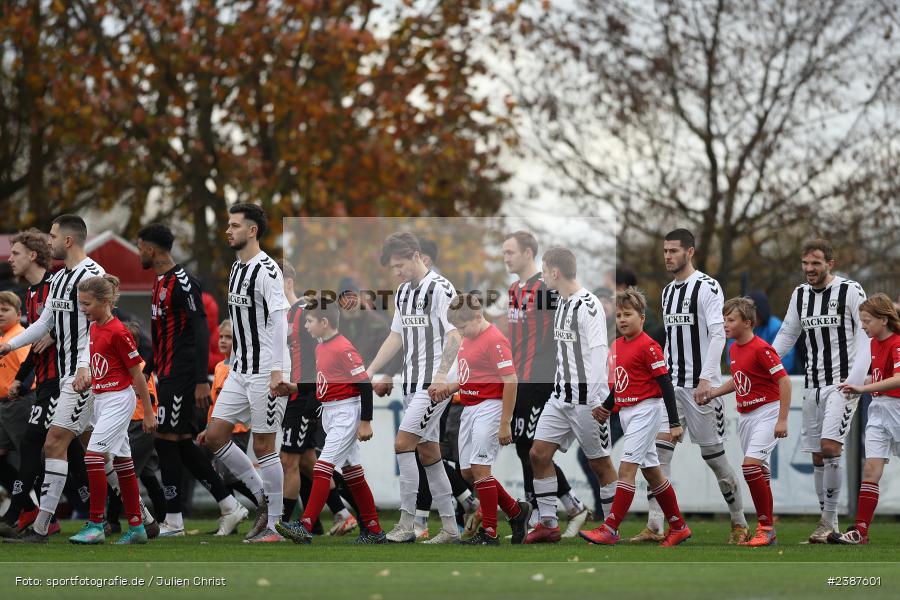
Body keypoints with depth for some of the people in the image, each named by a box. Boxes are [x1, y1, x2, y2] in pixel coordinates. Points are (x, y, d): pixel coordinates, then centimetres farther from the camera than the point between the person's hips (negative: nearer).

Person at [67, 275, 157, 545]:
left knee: (93, 455, -16)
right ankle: (136, 528, 15)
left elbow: (137, 375, -12)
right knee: (122, 462, 11)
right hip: (100, 399, 9)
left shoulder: (118, 332, -16)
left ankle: (96, 525, -13)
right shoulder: (94, 327, 8)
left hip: (118, 399, -9)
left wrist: (148, 412, -10)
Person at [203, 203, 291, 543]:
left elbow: (279, 320, -21)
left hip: (266, 372, -9)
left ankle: (274, 525, 4)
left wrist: (278, 371, -28)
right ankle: (262, 497, 16)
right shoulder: (236, 268, 14)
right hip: (240, 370, 9)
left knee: (263, 446, -4)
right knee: (214, 436, 4)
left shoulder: (266, 270, -15)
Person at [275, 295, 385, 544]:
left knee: (323, 466, -16)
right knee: (352, 472, 12)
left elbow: (365, 384, -18)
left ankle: (305, 527, -21)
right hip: (329, 413, 10)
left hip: (346, 413, -10)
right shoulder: (321, 348, 10)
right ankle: (374, 531, 18)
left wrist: (365, 422, -18)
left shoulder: (343, 349, -18)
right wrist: (296, 388, 5)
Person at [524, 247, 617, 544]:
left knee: (600, 462, 0)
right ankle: (548, 525, 9)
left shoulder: (588, 305, -16)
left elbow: (598, 354, -20)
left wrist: (597, 403, -24)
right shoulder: (562, 303, 12)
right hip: (561, 397, 9)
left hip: (586, 399, -9)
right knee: (539, 453, 2)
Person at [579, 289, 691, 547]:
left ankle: (610, 529, -14)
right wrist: (606, 407, 6)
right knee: (651, 472, 12)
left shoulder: (648, 346, -13)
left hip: (646, 410, -9)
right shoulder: (617, 346, 11)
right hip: (626, 412, 9)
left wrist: (674, 423, -16)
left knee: (626, 468, -13)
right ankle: (678, 527, 21)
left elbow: (666, 384, -14)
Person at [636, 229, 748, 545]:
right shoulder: (667, 291, 15)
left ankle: (740, 524, 15)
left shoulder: (708, 287, -9)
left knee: (714, 455, 0)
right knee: (660, 449, -6)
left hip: (702, 386, -7)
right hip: (672, 385, 7)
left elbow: (718, 334, -16)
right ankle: (654, 527, -9)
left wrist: (706, 379, -24)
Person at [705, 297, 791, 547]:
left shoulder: (761, 348, -17)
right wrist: (711, 394, 19)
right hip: (745, 415, 9)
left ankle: (766, 528, -13)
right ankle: (767, 530, 14)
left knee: (751, 465, -20)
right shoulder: (733, 349, 9)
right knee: (758, 472, 9)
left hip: (766, 412, -9)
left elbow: (784, 381, -18)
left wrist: (782, 420, -20)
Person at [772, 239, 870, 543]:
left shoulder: (850, 291, -6)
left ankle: (829, 519, -11)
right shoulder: (800, 294, 12)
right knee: (817, 456, 5)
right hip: (814, 386, 6)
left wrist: (855, 379, -18)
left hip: (844, 384, -6)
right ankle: (828, 525, 12)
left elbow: (866, 335, -8)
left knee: (829, 446, -19)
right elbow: (787, 335, 21)